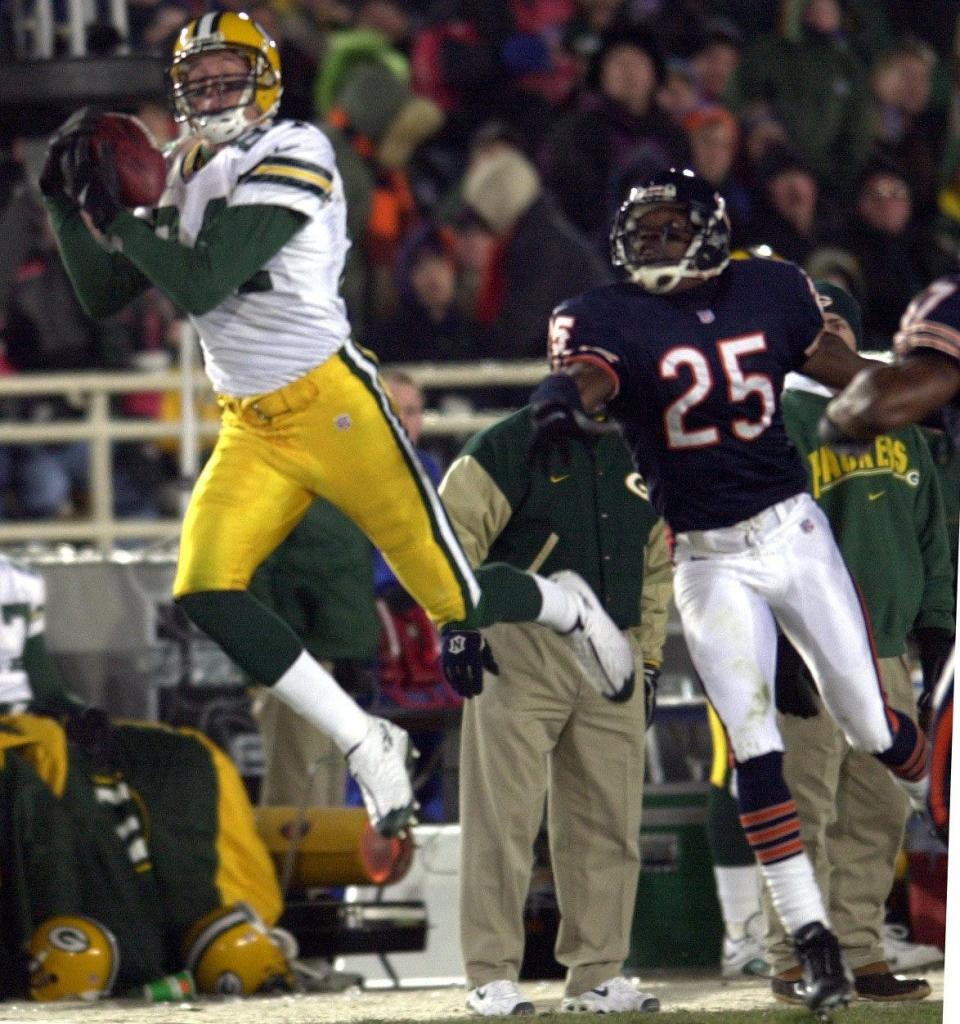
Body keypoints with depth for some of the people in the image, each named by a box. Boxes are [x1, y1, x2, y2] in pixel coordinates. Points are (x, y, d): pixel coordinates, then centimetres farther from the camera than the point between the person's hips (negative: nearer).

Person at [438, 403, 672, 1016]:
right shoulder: (513, 446, -6)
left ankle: (598, 972, 16)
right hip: (522, 649, -6)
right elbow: (450, 534, -8)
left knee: (609, 822, 8)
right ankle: (492, 976, -1)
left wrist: (648, 659, 17)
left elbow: (656, 565, 22)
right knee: (505, 819, -5)